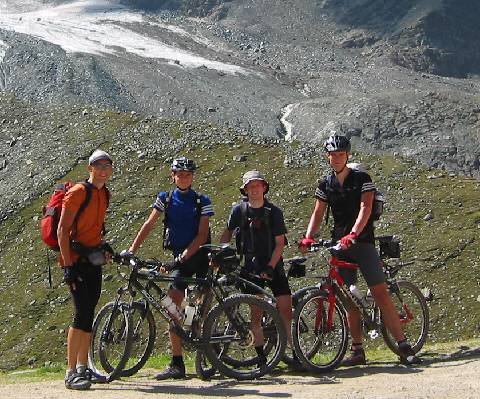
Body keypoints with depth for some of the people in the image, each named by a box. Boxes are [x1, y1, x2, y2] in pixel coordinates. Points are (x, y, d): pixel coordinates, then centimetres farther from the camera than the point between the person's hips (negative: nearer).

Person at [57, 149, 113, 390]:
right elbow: (63, 230, -15)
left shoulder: (104, 194, 13)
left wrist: (104, 249, 20)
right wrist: (68, 266, -20)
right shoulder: (78, 192, -11)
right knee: (83, 314, -15)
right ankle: (71, 373, -12)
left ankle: (82, 368, 17)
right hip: (76, 261, -8)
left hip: (93, 261, 8)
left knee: (89, 315, 9)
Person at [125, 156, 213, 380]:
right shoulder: (165, 199, 6)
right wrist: (132, 250, -12)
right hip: (179, 258, 3)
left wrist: (184, 257, -23)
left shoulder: (202, 202, -3)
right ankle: (177, 364, -7)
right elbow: (149, 225, 0)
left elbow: (202, 235, -11)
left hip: (199, 256, -3)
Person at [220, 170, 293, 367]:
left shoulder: (274, 212, -4)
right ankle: (260, 354, 5)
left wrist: (270, 267, -16)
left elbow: (280, 243, -6)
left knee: (286, 309, -6)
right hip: (251, 267, 0)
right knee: (256, 312, -1)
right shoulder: (239, 210, 0)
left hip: (273, 266, 0)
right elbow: (227, 233, 14)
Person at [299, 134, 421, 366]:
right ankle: (357, 351, 12)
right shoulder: (325, 185, 9)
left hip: (362, 242, -4)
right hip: (339, 245, 4)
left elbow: (365, 209, -16)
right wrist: (308, 237, -14)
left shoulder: (362, 179, -4)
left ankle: (404, 348, -10)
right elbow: (318, 213, 4)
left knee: (380, 294, -10)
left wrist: (353, 234, -31)